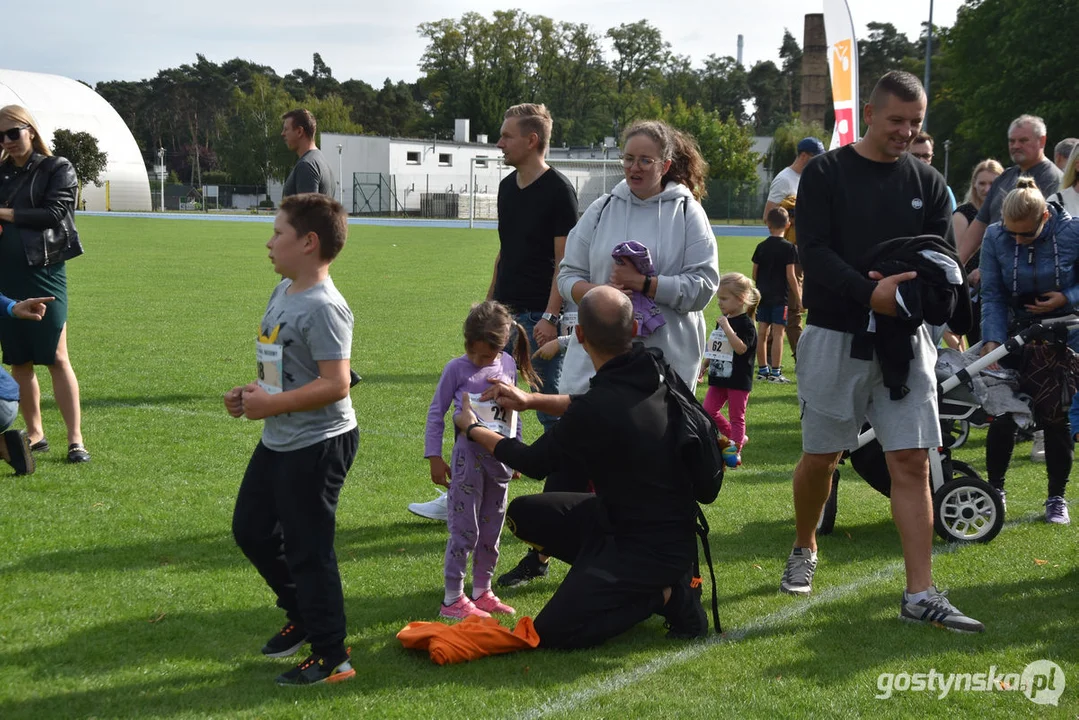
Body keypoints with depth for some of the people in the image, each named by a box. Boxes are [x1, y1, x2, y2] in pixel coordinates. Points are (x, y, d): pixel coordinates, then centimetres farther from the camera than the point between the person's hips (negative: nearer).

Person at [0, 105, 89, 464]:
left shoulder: (57, 169, -1)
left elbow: (53, 213, -13)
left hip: (43, 274, -5)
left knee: (56, 359, -7)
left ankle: (75, 439, -5)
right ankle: (35, 434, 19)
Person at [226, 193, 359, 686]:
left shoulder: (323, 307, -22)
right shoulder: (283, 292, 8)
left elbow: (335, 384, -28)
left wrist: (272, 404, -23)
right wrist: (253, 391, 4)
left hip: (316, 446, -10)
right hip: (278, 441, 10)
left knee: (307, 549, -2)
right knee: (251, 530, 21)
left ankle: (331, 657, 10)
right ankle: (302, 616, 38)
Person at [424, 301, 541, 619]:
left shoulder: (508, 365, 4)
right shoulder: (457, 368, -9)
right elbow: (436, 413, -4)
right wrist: (435, 457, -8)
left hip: (499, 457, 5)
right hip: (468, 456, -5)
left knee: (491, 530, 13)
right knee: (464, 530, -3)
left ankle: (482, 592, 25)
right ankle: (453, 599, 5)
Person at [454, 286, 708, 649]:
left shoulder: (595, 414, -29)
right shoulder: (656, 368, -6)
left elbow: (535, 463, -8)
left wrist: (472, 429, 8)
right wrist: (531, 400, 16)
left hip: (655, 547, -9)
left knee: (551, 632, -10)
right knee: (524, 513, 13)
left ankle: (666, 595, -3)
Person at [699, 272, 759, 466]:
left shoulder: (745, 323, -13)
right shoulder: (722, 321, 11)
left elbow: (741, 348, -26)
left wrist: (727, 328, -28)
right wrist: (704, 366, 18)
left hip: (738, 379, -8)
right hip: (719, 377, 8)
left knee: (736, 416, 1)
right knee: (708, 411, 6)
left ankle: (735, 451, 8)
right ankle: (737, 438, 20)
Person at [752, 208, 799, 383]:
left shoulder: (761, 247, 4)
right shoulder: (789, 248, -9)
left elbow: (754, 273, 8)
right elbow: (790, 276, -12)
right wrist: (799, 297, -5)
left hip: (763, 295, 5)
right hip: (780, 296, -5)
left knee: (762, 332, 9)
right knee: (778, 333, -3)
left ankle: (763, 370, 16)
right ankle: (775, 372, -3)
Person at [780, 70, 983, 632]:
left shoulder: (926, 183, 9)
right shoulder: (826, 174, -2)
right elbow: (813, 251, -12)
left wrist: (914, 286, -16)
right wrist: (870, 292, -26)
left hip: (904, 337, 2)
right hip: (836, 336, -2)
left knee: (913, 463, -4)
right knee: (820, 456, 9)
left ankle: (920, 594, -4)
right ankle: (804, 549, 35)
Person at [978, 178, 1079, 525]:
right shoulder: (995, 237, -13)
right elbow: (992, 295, -11)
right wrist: (991, 340, -21)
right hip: (1014, 333, 1)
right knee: (1002, 413, 0)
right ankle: (995, 488, 17)